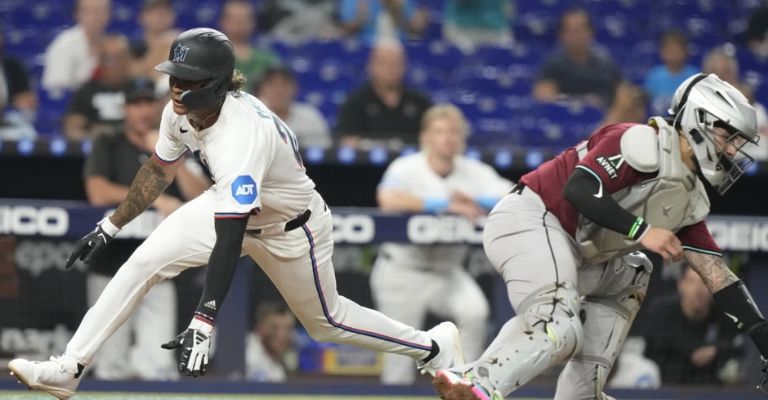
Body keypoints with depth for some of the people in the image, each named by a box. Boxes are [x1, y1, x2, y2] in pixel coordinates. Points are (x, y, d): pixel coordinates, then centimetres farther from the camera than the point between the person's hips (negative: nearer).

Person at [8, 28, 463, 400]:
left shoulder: (242, 134, -41)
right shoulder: (181, 110, -18)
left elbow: (230, 237, -46)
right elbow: (159, 170, 4)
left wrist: (202, 324, -50)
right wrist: (109, 227, 8)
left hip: (290, 229, -6)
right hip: (232, 206, 6)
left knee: (325, 321, 14)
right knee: (144, 263, -13)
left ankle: (432, 346, 37)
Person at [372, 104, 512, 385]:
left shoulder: (475, 173, -2)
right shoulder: (406, 168, -13)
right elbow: (389, 199, -35)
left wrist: (475, 203, -29)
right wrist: (445, 205, -36)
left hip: (447, 271, 3)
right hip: (402, 270, -2)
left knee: (475, 311, -25)